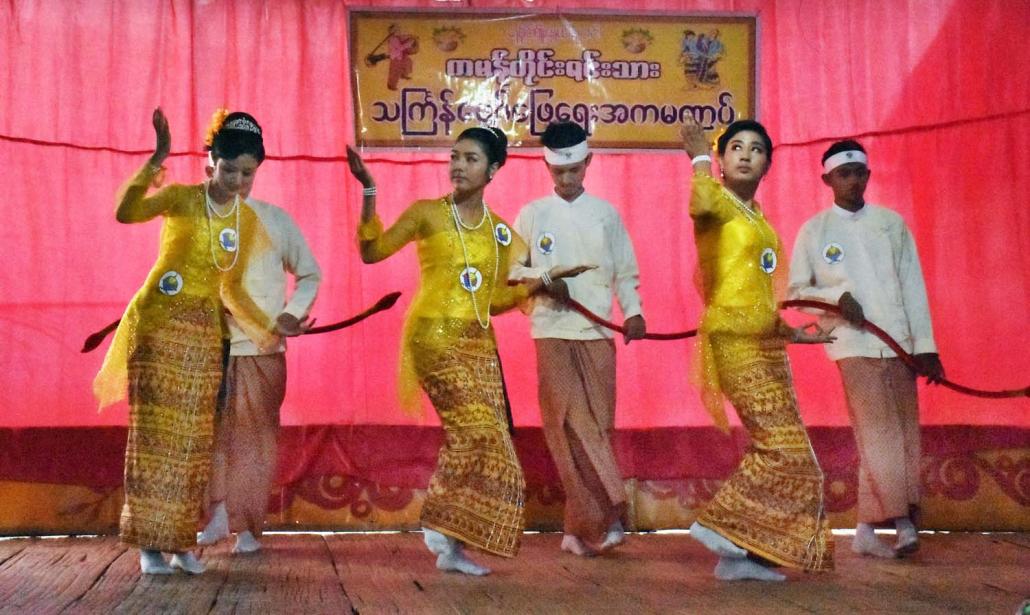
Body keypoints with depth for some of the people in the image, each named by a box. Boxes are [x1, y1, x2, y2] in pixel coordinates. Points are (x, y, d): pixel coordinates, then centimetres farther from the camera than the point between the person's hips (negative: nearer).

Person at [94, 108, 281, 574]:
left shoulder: (247, 219, 7)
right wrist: (157, 159, -33)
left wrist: (267, 330, 14)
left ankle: (181, 540, 12)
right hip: (156, 326, -4)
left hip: (204, 335, 4)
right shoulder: (181, 198, -7)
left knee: (191, 440, 4)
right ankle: (150, 543, 3)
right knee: (153, 434, -3)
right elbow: (125, 213, -27)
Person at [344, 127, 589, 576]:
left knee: (476, 440, 1)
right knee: (477, 430, -18)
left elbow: (496, 300, 13)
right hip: (435, 337, -5)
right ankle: (439, 523, -4)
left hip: (479, 344, 5)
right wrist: (369, 194, -16)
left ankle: (453, 546, 9)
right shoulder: (427, 213, 0)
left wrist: (544, 279, 5)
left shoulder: (501, 231, 11)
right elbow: (372, 252, -7)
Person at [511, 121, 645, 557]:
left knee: (597, 426, 1)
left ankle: (582, 528, 10)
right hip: (552, 332, -1)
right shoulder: (532, 215, 7)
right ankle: (604, 519, -11)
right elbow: (514, 270, 8)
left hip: (598, 333, 2)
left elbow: (625, 271, 11)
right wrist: (543, 285, -12)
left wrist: (633, 311, -5)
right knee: (571, 426, -11)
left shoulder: (605, 213, 10)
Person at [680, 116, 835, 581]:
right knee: (785, 448, -12)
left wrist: (791, 331, 28)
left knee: (774, 450, 7)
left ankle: (741, 554, 13)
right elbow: (700, 202, -35)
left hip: (764, 342, 9)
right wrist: (700, 157, -19)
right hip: (735, 340, -9)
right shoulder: (717, 202, -6)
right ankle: (719, 524, -1)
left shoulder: (756, 215, 19)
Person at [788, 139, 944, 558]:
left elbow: (913, 286, 7)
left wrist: (925, 344, 1)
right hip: (855, 343, -3)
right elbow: (796, 291, 5)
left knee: (903, 432, 2)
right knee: (878, 430, -11)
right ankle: (902, 522, -5)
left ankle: (867, 529, 10)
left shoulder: (892, 223, 10)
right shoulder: (815, 231, 4)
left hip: (899, 344, 3)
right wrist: (837, 297, -13)